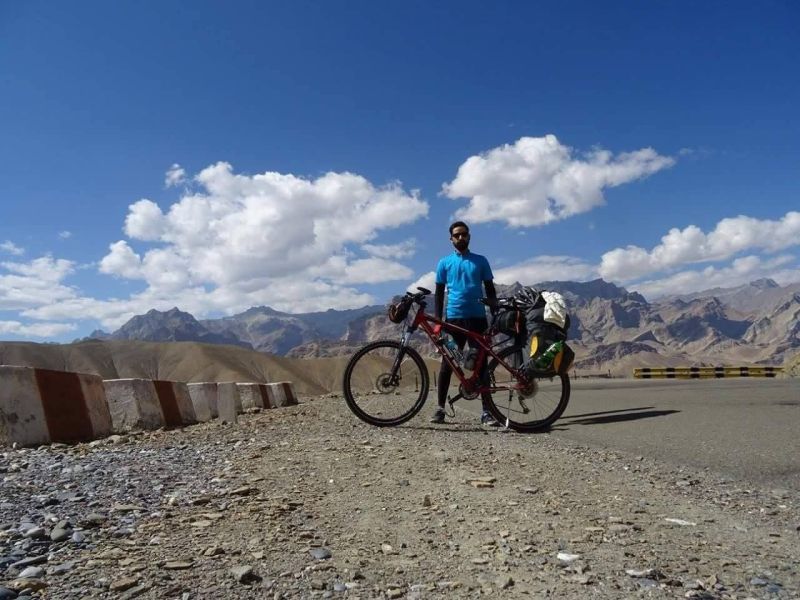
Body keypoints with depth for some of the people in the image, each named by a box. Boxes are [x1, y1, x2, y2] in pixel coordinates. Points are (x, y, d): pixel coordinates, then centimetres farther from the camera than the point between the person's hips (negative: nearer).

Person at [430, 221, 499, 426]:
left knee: (481, 363, 1)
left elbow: (490, 291, 10)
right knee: (447, 364, 3)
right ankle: (440, 409, 11)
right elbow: (439, 294, 8)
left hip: (477, 318, 0)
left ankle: (487, 411, 3)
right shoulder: (444, 263, 8)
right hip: (453, 319, 0)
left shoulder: (480, 261, 9)